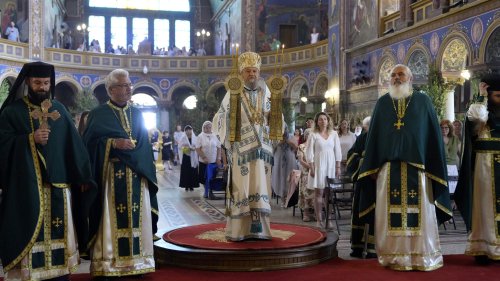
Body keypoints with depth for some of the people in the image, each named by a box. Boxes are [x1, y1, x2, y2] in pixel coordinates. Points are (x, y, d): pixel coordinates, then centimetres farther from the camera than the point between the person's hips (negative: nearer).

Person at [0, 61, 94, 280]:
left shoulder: (59, 110, 12)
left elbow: (73, 144, 10)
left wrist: (82, 177, 7)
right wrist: (30, 139, -18)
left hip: (57, 183, 3)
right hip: (26, 185, -3)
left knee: (57, 232, 7)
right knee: (28, 233, -2)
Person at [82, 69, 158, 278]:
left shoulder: (137, 114, 16)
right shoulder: (98, 114, 3)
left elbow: (144, 144, 10)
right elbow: (90, 143, -6)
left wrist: (130, 145, -9)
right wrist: (113, 143, -17)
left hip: (135, 176, 4)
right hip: (110, 177, -4)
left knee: (135, 219, 5)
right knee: (110, 220, -4)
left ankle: (136, 261, 11)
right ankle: (105, 265, 2)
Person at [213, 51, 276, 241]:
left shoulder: (266, 92, 9)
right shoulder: (233, 93, -2)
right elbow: (221, 118, -2)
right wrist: (227, 140, -10)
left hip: (261, 147, 4)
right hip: (241, 148, -4)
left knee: (260, 187, 4)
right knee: (241, 188, -3)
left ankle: (259, 229, 10)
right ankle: (238, 230, 2)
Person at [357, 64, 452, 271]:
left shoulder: (422, 101, 6)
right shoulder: (383, 103, 11)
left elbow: (433, 135, 4)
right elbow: (373, 135, 10)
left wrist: (433, 167, -2)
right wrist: (373, 166, 3)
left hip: (417, 166, -1)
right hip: (388, 166, 2)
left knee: (418, 211, -1)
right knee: (390, 213, 1)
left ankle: (422, 256, 10)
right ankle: (393, 255, 11)